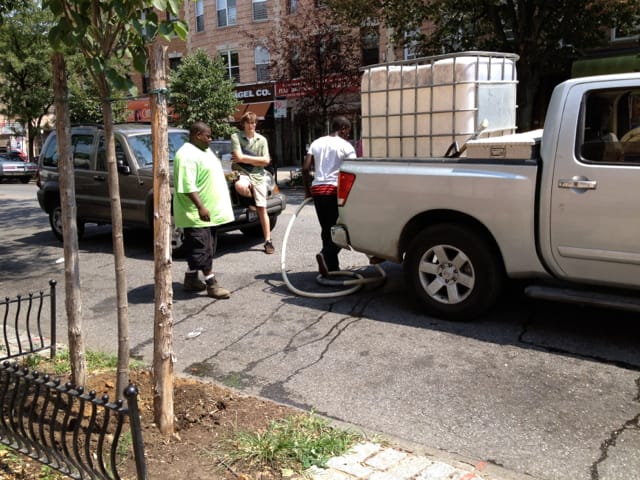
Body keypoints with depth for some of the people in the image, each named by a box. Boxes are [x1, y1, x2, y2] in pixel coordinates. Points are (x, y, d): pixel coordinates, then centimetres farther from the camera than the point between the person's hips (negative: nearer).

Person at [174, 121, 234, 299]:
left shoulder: (204, 151, 15)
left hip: (210, 212, 10)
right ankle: (211, 284, -3)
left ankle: (191, 279, 25)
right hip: (197, 214, -10)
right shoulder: (187, 155, -18)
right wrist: (201, 207, -31)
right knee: (202, 249, -5)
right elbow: (187, 186, -26)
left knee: (195, 249, 15)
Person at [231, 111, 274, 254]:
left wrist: (245, 158, -4)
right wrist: (256, 159, -4)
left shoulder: (262, 140, 9)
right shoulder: (236, 137, -2)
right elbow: (239, 157, -12)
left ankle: (268, 241, 7)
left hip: (258, 175, 2)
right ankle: (250, 199, -1)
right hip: (242, 173, -2)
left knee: (262, 209, 0)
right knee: (241, 187, -39)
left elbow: (266, 161, 1)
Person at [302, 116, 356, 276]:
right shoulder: (346, 146, -1)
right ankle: (326, 255, -21)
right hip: (335, 190, -6)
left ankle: (332, 266, 16)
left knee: (327, 229, 13)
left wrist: (307, 189, 15)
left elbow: (305, 168, 7)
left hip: (317, 189, 6)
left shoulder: (316, 143, 14)